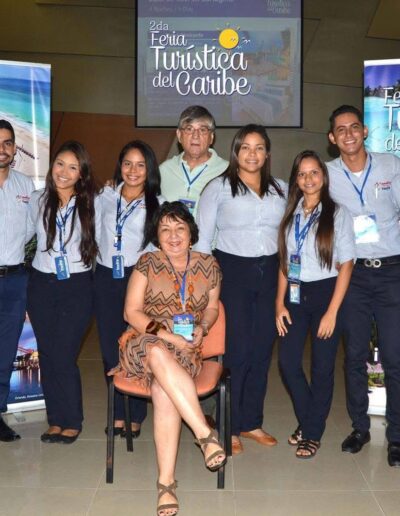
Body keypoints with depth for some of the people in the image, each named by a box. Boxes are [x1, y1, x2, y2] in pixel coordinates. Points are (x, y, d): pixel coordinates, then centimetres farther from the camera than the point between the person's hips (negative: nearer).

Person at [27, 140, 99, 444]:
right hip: (42, 285, 4)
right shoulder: (38, 201, 5)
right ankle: (56, 420, 20)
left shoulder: (91, 204, -6)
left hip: (77, 286, -4)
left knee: (63, 357, -7)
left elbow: (99, 241, 3)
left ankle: (72, 422, 11)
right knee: (47, 355, 7)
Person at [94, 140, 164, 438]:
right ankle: (117, 413, 21)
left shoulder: (157, 204, 0)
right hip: (106, 279, 3)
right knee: (110, 348, 7)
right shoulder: (105, 198, 10)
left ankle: (136, 416, 15)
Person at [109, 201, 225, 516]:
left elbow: (212, 307, 22)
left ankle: (166, 481, -33)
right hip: (144, 343, 0)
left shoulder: (208, 266, 10)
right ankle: (205, 433, -41)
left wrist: (202, 328, -2)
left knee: (163, 390, -34)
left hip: (185, 348, 1)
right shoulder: (148, 263, 4)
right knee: (160, 354, -40)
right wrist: (167, 335, -13)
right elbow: (132, 312, -1)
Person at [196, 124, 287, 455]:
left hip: (269, 273, 4)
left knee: (262, 351, 8)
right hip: (232, 270, -4)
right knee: (236, 351, -2)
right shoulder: (219, 188, 0)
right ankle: (229, 427, 12)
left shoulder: (281, 190, 11)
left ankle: (252, 422, 23)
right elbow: (203, 239, -2)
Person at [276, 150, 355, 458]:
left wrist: (332, 311, -12)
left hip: (325, 292, -3)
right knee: (288, 362, 0)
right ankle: (307, 421, 24)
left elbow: (346, 263, -6)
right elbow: (285, 263, 10)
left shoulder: (337, 214, -4)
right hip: (296, 295, 4)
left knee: (322, 366, 3)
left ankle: (313, 433, 21)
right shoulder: (291, 215, 8)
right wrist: (280, 303, 1)